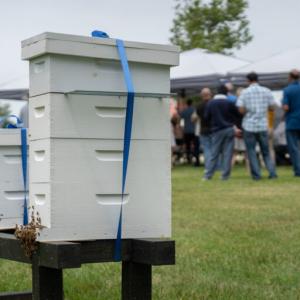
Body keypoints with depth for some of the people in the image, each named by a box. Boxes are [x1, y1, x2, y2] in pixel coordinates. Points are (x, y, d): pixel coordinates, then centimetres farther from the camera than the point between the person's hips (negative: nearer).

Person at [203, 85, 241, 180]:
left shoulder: (210, 103, -3)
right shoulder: (229, 103, -6)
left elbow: (206, 117, 1)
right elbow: (237, 115, 2)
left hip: (217, 131, 1)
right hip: (229, 130, -1)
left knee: (214, 154, 5)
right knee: (227, 154, 2)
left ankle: (208, 175, 2)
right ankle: (225, 175, 1)